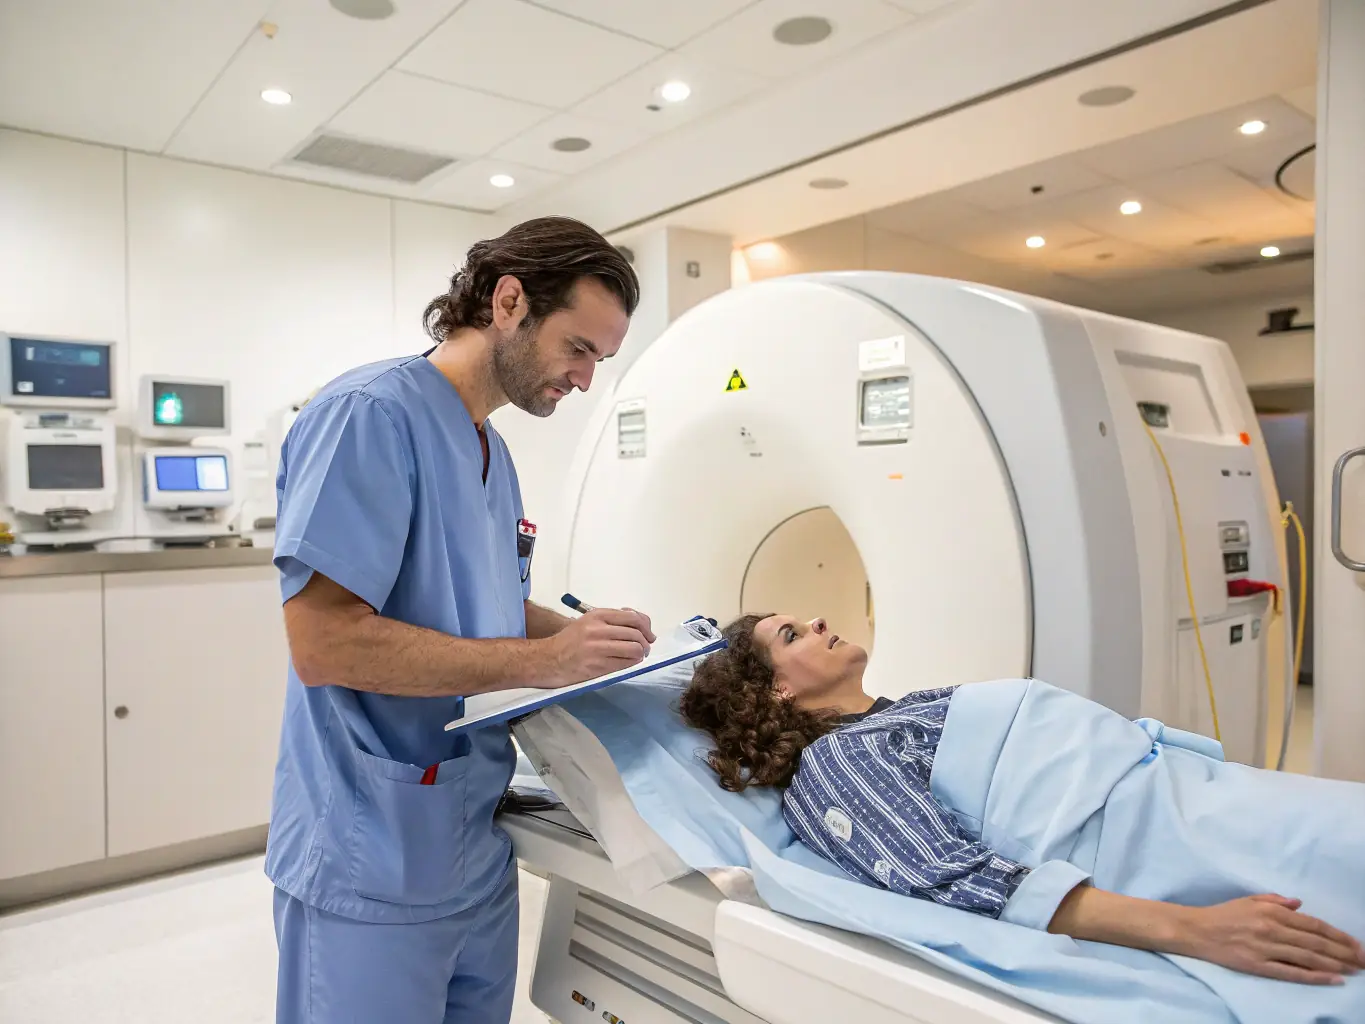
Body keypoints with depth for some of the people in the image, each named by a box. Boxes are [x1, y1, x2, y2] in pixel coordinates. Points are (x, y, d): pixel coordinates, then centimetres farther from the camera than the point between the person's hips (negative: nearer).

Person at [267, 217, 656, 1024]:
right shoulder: (370, 415, -18)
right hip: (373, 863, -8)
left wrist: (583, 639, 1)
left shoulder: (493, 452, 9)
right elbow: (325, 641, -24)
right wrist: (541, 662, -22)